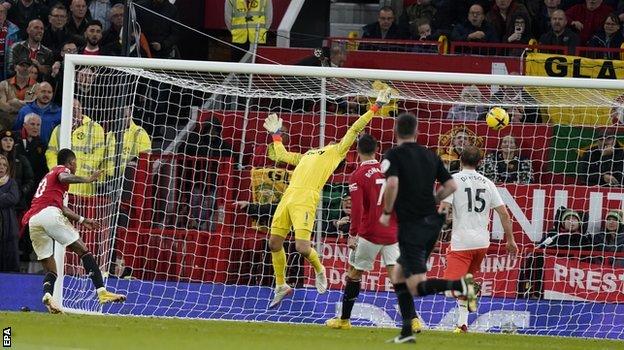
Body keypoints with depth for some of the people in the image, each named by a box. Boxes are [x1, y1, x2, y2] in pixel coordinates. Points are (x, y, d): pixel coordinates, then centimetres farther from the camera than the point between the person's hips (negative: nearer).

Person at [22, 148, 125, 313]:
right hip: (49, 214, -7)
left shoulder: (49, 176, 37)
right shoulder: (62, 169, 13)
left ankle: (47, 294, -22)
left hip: (32, 221, 7)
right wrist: (87, 180, -19)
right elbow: (63, 178, -14)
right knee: (83, 250, -4)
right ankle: (102, 292, -15)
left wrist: (82, 220, 47)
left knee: (50, 270, 8)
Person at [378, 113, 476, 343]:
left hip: (411, 226, -7)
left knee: (416, 287, -8)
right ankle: (407, 332, 13)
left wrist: (386, 212, -9)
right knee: (398, 275, 19)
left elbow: (392, 184, -23)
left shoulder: (394, 155, -6)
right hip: (432, 222, 7)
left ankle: (461, 285, -30)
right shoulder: (430, 156, 11)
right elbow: (451, 186, 10)